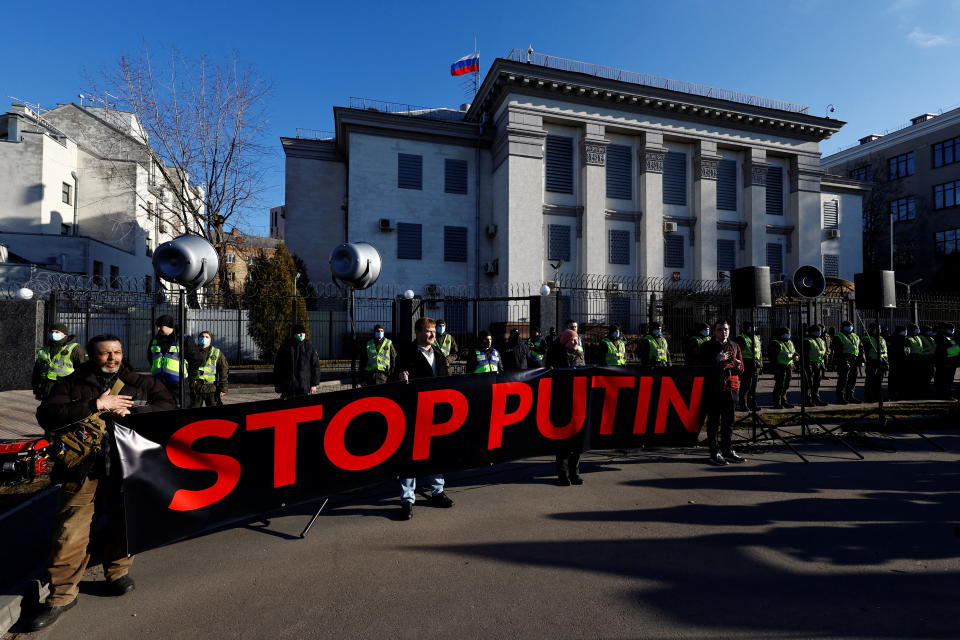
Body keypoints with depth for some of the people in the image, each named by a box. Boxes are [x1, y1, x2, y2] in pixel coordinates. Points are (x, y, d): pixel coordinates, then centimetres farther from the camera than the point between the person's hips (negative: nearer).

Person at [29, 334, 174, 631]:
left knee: (122, 522, 12)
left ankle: (118, 573, 33)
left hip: (125, 467, 1)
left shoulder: (141, 383, 7)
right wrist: (95, 405, -18)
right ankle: (61, 595, 16)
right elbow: (46, 415, -8)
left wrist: (131, 413, -13)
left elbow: (167, 406, 0)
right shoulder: (70, 384, 6)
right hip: (82, 469, -1)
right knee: (71, 532, -2)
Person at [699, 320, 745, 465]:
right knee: (714, 421, -1)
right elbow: (703, 366, -6)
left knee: (728, 421, 12)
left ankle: (727, 450, 24)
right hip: (714, 388, -5)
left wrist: (737, 365, -8)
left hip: (731, 388, 5)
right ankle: (715, 453, 5)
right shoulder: (707, 346, 1)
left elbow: (741, 369, 14)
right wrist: (717, 360, -20)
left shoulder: (735, 346, 14)